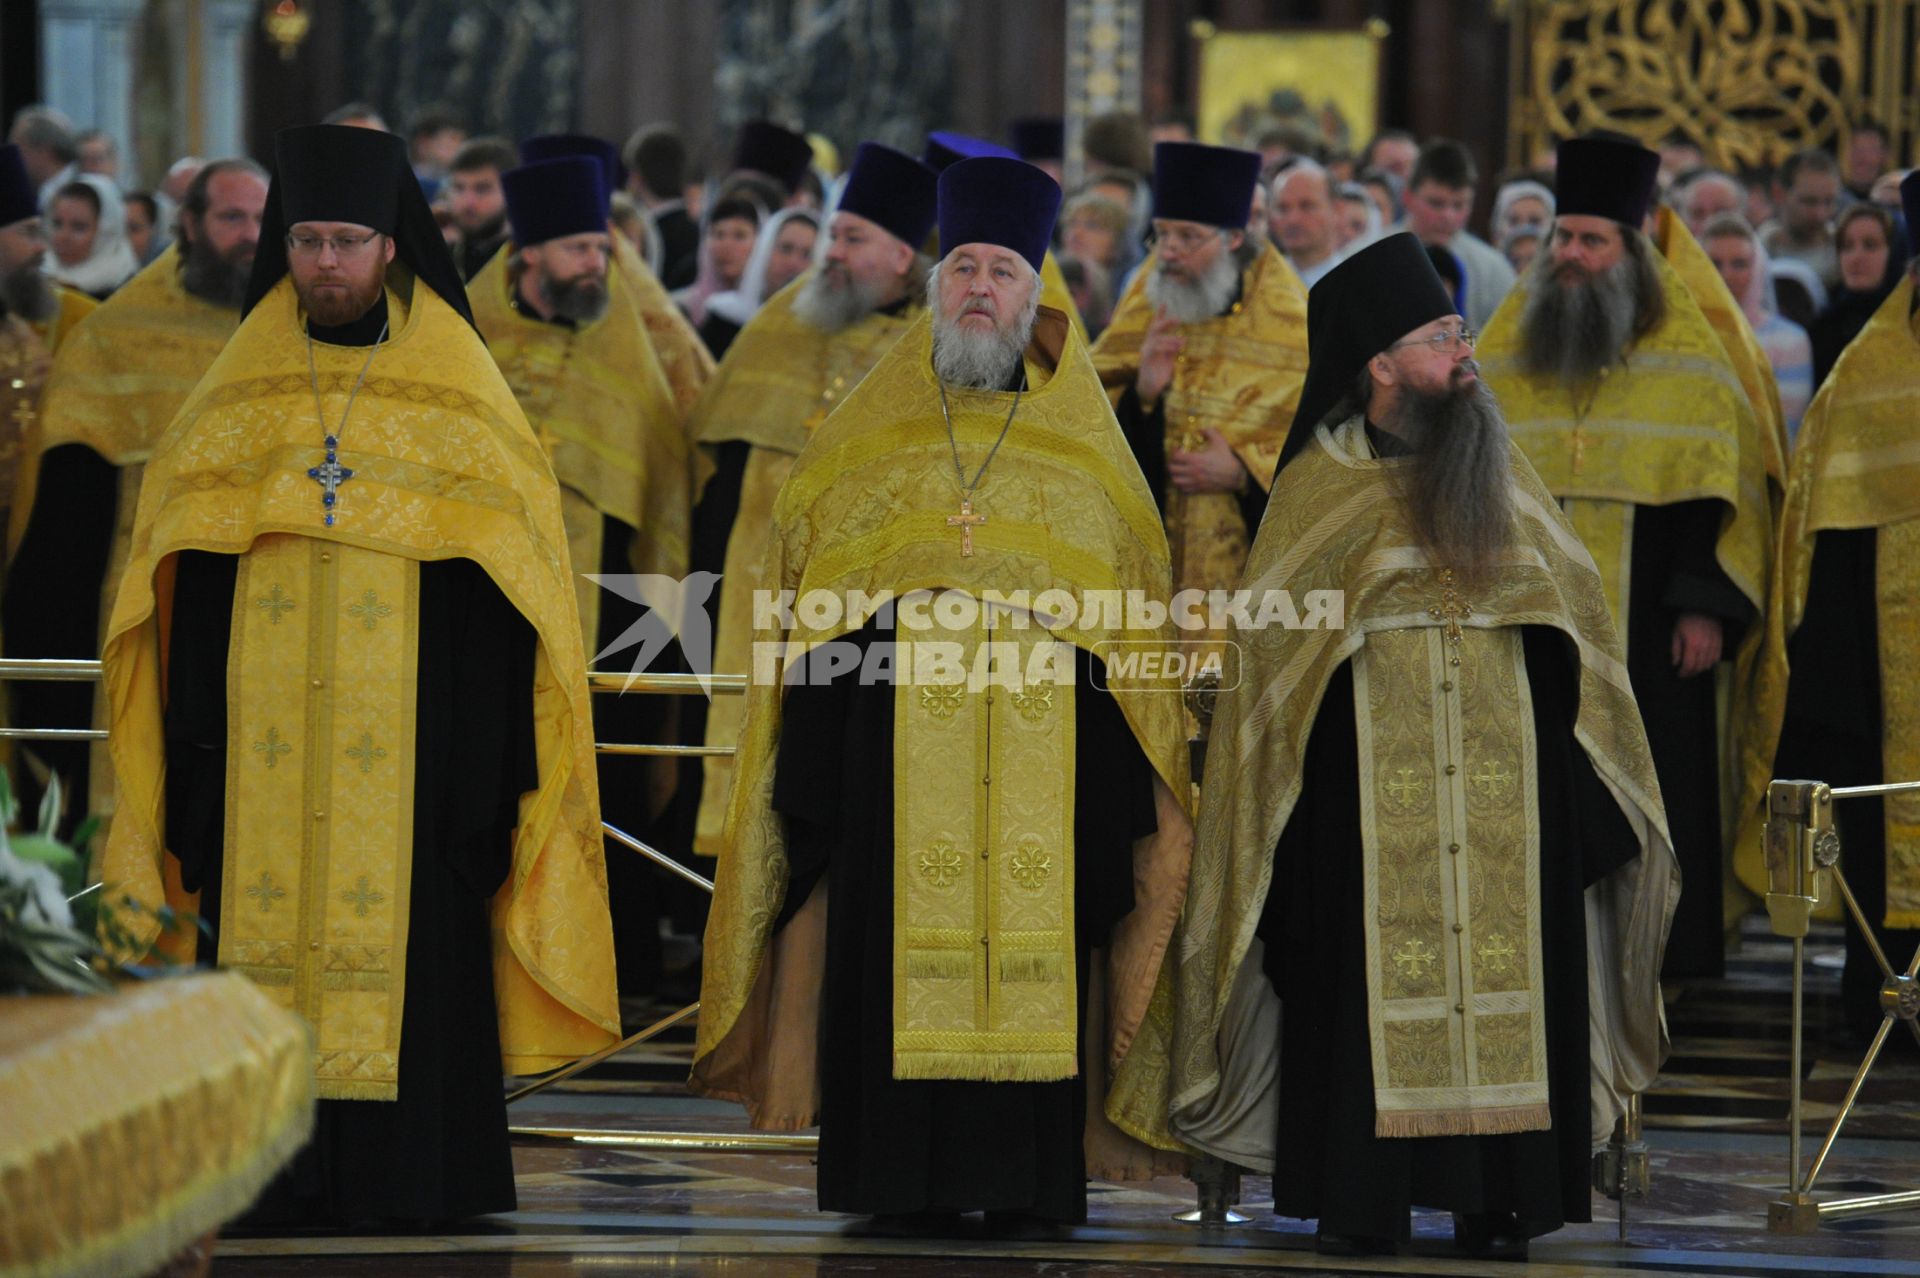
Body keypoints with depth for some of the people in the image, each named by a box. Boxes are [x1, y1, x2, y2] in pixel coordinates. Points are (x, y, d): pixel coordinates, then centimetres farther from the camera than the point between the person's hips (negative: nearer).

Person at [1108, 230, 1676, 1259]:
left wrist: (1587, 784, 11)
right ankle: (1359, 1200, 0)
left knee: (1505, 973, -2)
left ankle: (1498, 1202, 1)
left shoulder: (1503, 478, 13)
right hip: (1367, 789, -3)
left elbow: (1569, 621, 16)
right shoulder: (1320, 490, 3)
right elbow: (1269, 640, 4)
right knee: (1367, 979, -5)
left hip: (1504, 781, 3)